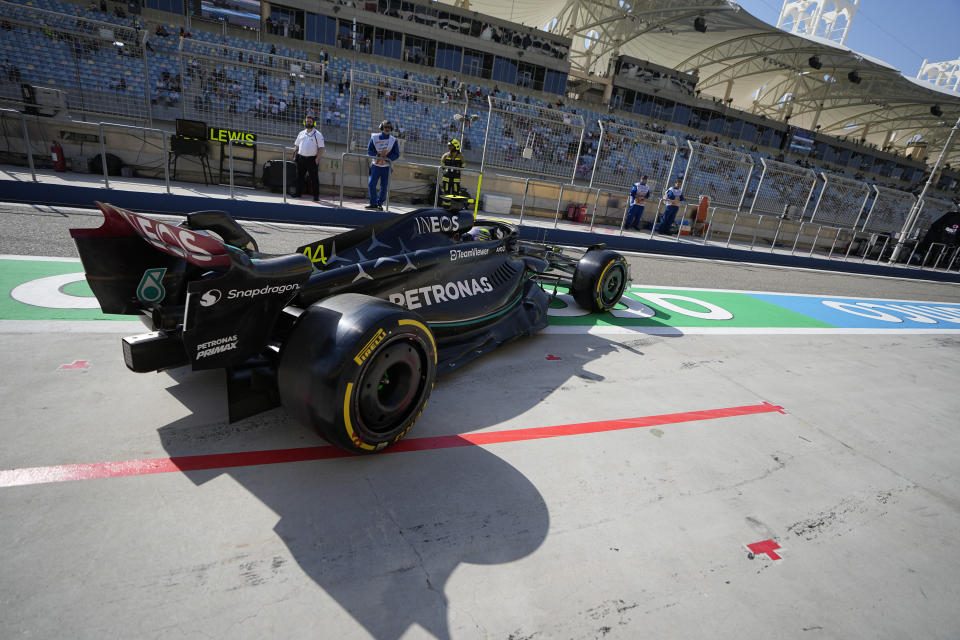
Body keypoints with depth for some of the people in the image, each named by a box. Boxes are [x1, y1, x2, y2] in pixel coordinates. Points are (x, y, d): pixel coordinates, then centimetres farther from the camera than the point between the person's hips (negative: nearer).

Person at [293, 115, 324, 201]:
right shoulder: (301, 133, 14)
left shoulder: (318, 134, -1)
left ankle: (316, 195, 2)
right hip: (301, 158, 5)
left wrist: (317, 159, -15)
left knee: (314, 178, -3)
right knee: (299, 176, 11)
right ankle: (298, 192, 23)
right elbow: (296, 145, 21)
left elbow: (321, 148, -7)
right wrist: (295, 154, 8)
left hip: (312, 159, -5)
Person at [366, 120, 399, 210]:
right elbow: (369, 151, 1)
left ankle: (380, 204, 14)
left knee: (384, 187, 2)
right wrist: (378, 154, -17)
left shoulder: (394, 140, 2)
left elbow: (396, 154, 0)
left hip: (386, 167, 0)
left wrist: (387, 158, -17)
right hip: (376, 165, 0)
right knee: (371, 184, -7)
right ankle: (373, 203, 5)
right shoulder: (374, 138, 1)